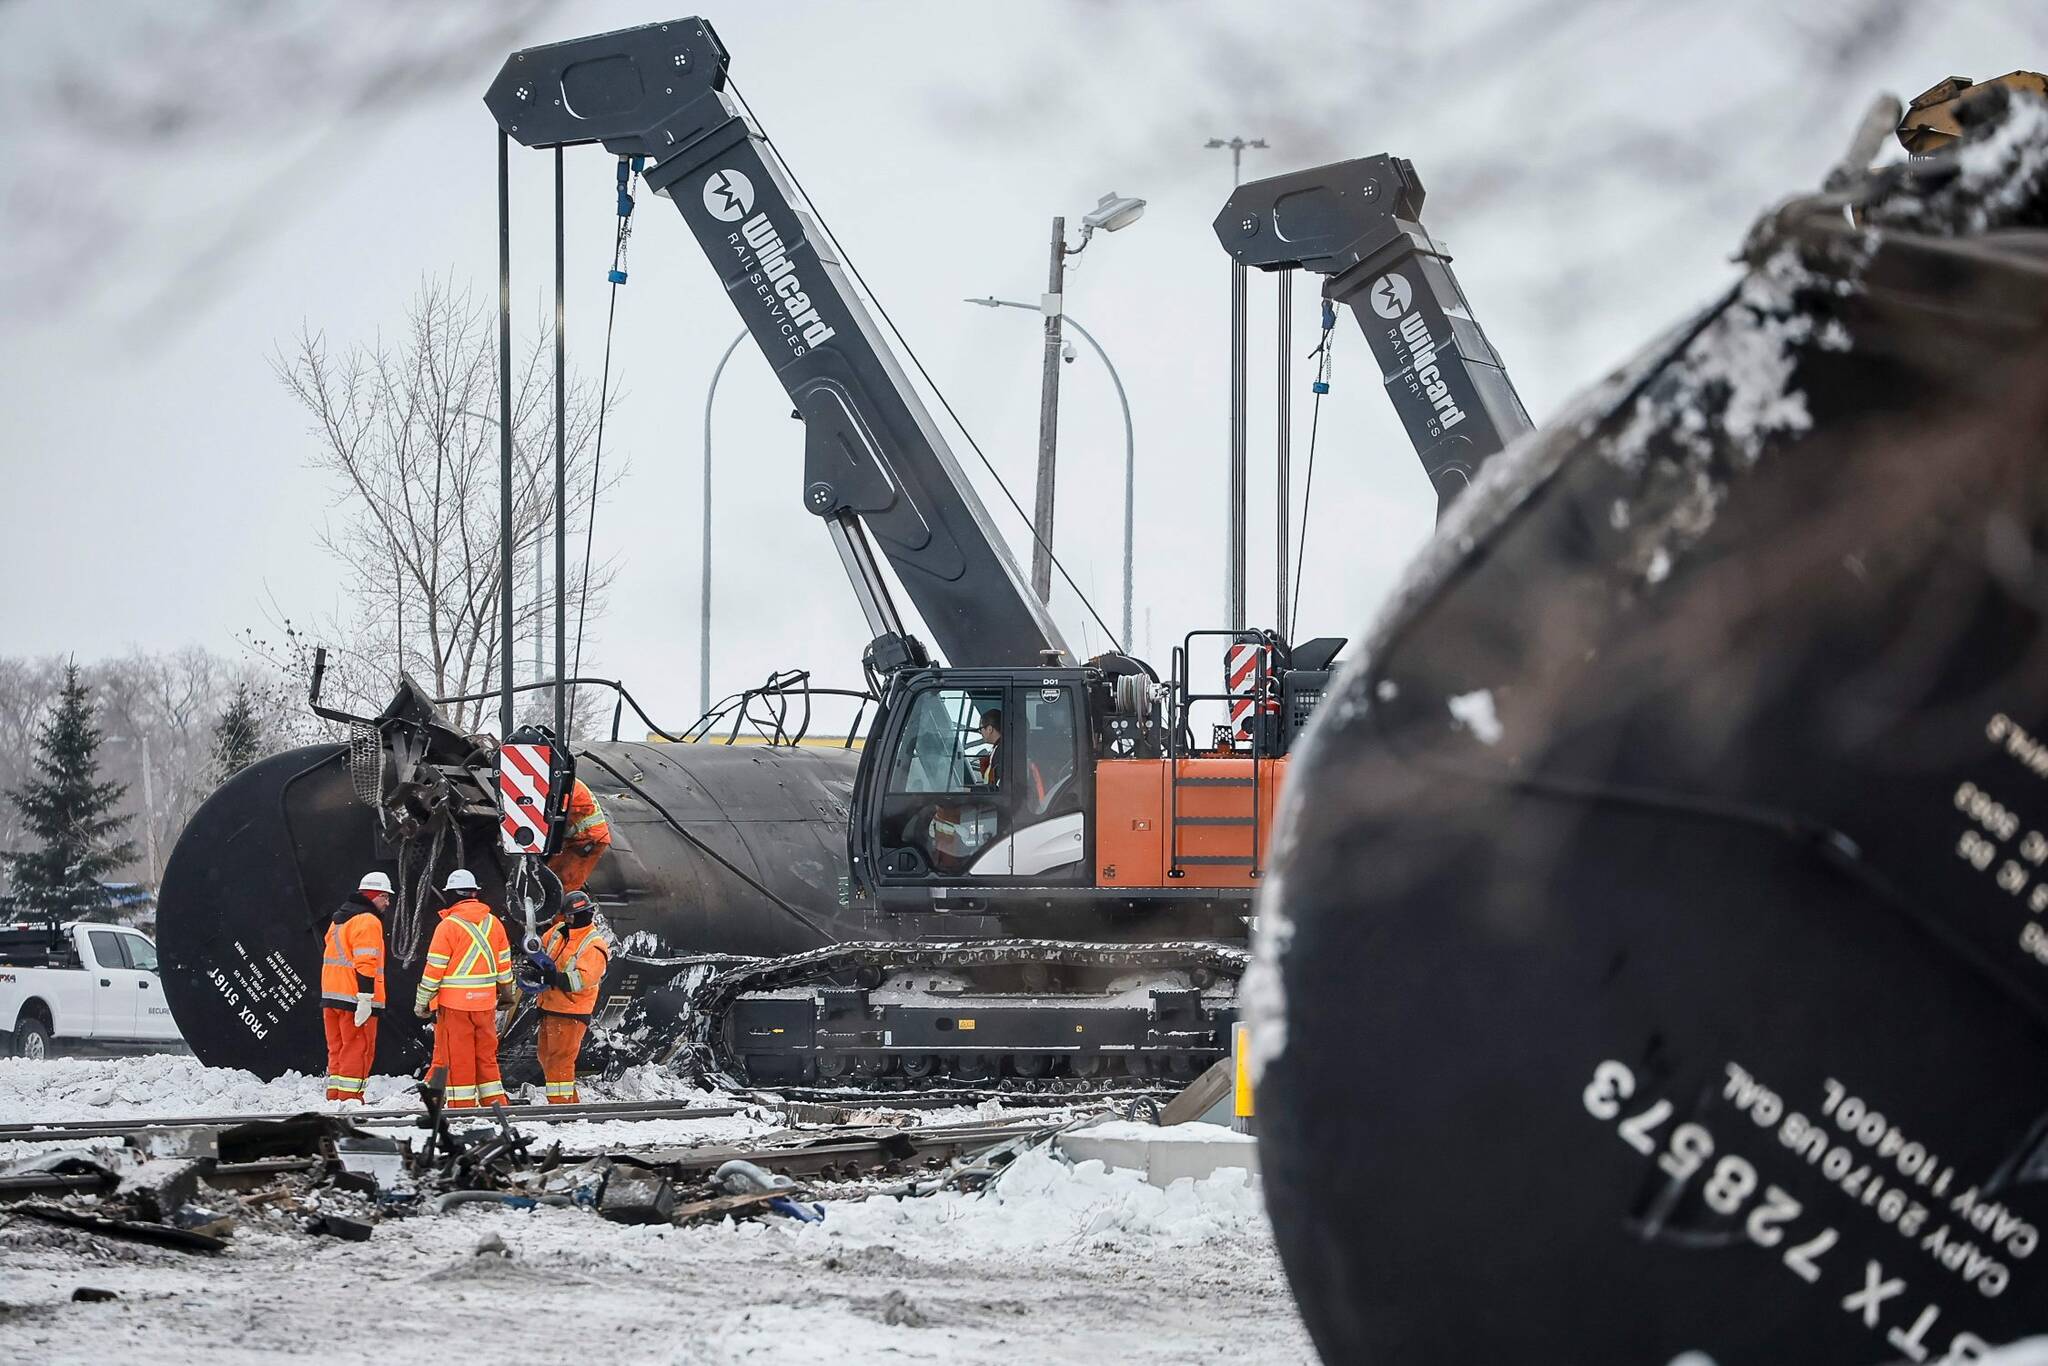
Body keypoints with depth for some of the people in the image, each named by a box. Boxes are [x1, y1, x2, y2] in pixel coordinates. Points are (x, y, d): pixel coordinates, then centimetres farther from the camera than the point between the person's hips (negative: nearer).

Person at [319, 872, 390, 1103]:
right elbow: (365, 963, -19)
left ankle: (334, 1096, 15)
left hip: (331, 996, 9)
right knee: (358, 1049, -5)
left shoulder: (339, 919, 19)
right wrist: (366, 999, -22)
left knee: (337, 1048, 13)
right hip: (354, 997, -9)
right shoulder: (368, 922, -11)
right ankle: (350, 1097, -7)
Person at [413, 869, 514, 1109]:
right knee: (486, 1055, 13)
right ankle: (495, 1102, 13)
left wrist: (421, 1001, -2)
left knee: (457, 1057, 1)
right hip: (485, 1002, 5)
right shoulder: (494, 923, 5)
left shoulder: (448, 925, -11)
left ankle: (462, 1106, 0)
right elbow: (504, 962, 14)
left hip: (454, 1004, -5)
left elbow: (434, 969, -10)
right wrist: (506, 990, 29)